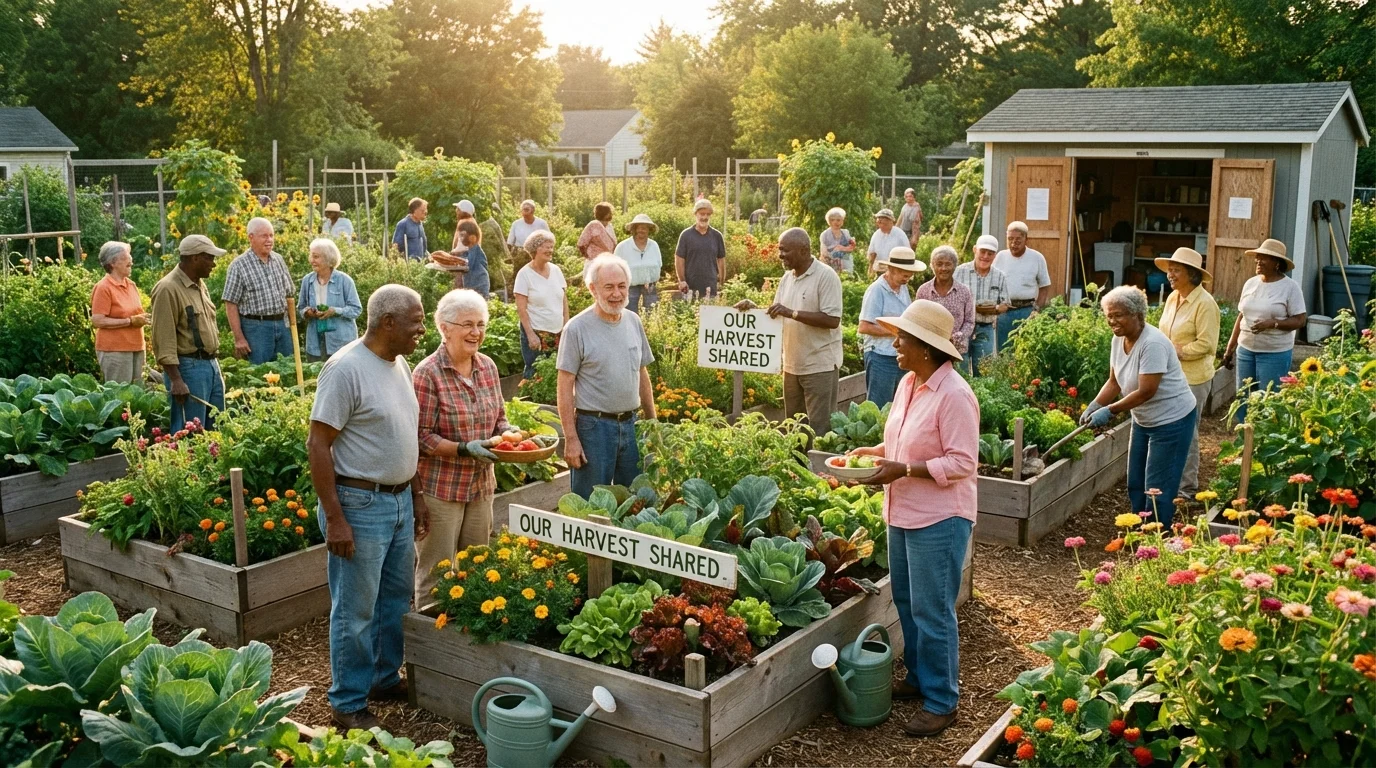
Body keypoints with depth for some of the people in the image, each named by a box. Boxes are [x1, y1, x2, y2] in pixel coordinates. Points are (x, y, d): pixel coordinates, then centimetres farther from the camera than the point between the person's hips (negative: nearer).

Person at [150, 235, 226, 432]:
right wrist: (176, 380, -21)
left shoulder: (199, 284, 13)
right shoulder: (168, 289, -15)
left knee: (216, 429, 13)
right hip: (188, 368, -9)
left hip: (211, 365, 9)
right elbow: (164, 341, -18)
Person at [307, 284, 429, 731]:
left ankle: (385, 678, 37)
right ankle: (348, 703, 19)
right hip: (360, 505, -8)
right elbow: (318, 445, -18)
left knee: (396, 599, 19)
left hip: (399, 501, 8)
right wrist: (335, 519, -20)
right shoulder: (346, 368, -18)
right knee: (356, 611, 4)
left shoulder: (400, 364, 8)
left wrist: (417, 496, 18)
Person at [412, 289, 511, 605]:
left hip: (481, 485, 7)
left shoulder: (488, 367, 5)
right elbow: (422, 438, -16)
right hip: (440, 490, -6)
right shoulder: (428, 374, -15)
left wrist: (507, 435, -6)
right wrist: (465, 449, -27)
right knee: (436, 578, 5)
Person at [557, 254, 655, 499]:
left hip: (631, 424, 6)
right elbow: (565, 387, -11)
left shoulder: (634, 322, 7)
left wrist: (652, 422, 15)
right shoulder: (577, 328, -10)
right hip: (594, 426, -5)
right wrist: (570, 439, -14)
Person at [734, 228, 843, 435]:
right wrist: (753, 309, -2)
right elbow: (776, 316, 17)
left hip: (820, 365, -8)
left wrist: (792, 313, -24)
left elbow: (832, 320, -20)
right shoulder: (787, 278, 10)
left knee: (819, 429, -3)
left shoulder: (826, 277, -13)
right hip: (792, 365, 8)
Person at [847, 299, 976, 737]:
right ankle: (918, 678, 37)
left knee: (932, 613, 1)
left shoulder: (954, 394, -20)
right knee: (906, 603, 19)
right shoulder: (908, 384, 6)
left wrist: (902, 469, -25)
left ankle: (942, 701, 16)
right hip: (903, 514, 9)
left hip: (938, 520, -9)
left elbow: (962, 462, -22)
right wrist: (875, 452, 3)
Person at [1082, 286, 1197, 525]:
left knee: (1157, 488, -4)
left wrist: (1109, 411, -26)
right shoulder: (1119, 339, -1)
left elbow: (1146, 391, -28)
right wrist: (1094, 406, -9)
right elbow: (1114, 382, 5)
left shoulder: (1152, 344, -27)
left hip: (1171, 420, -9)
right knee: (1135, 484, 14)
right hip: (1143, 419, 9)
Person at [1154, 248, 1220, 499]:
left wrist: (1174, 352, -16)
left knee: (1186, 432, 1)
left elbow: (1205, 344, -17)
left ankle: (1187, 488, 13)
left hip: (1193, 378, -7)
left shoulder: (1205, 303, -14)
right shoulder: (1172, 297, 8)